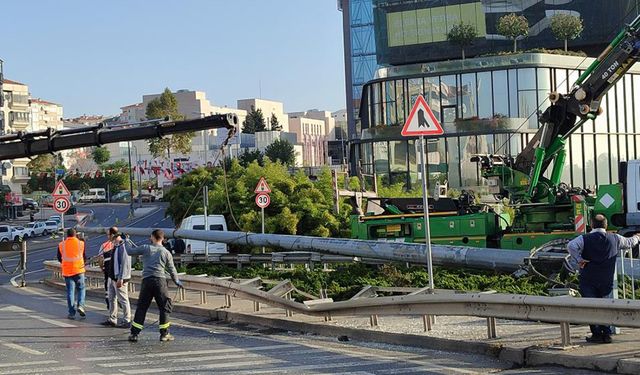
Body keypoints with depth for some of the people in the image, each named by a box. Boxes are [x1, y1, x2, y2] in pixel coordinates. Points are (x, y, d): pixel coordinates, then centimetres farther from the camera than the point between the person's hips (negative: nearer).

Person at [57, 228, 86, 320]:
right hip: (79, 270, -1)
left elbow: (59, 258, 11)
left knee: (70, 292, 5)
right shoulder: (81, 243, -2)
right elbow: (85, 257, 5)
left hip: (67, 271, 1)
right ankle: (80, 305, -10)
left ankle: (72, 313, 5)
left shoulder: (61, 245, 1)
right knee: (81, 289, 12)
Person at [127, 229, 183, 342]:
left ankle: (134, 334, 7)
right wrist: (177, 281, 28)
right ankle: (164, 334, 6)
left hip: (146, 281, 1)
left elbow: (130, 251, 11)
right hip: (160, 281, -1)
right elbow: (172, 269, 12)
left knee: (141, 307, 7)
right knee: (165, 307, 7)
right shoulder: (166, 252, 8)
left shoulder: (145, 248, 5)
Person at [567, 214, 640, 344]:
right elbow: (629, 243, 23)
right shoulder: (615, 239, 4)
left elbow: (571, 246, -27)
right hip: (606, 280, 3)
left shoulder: (584, 239, -7)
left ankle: (597, 334, 2)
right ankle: (606, 334, 13)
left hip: (588, 280, -3)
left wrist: (578, 259, -16)